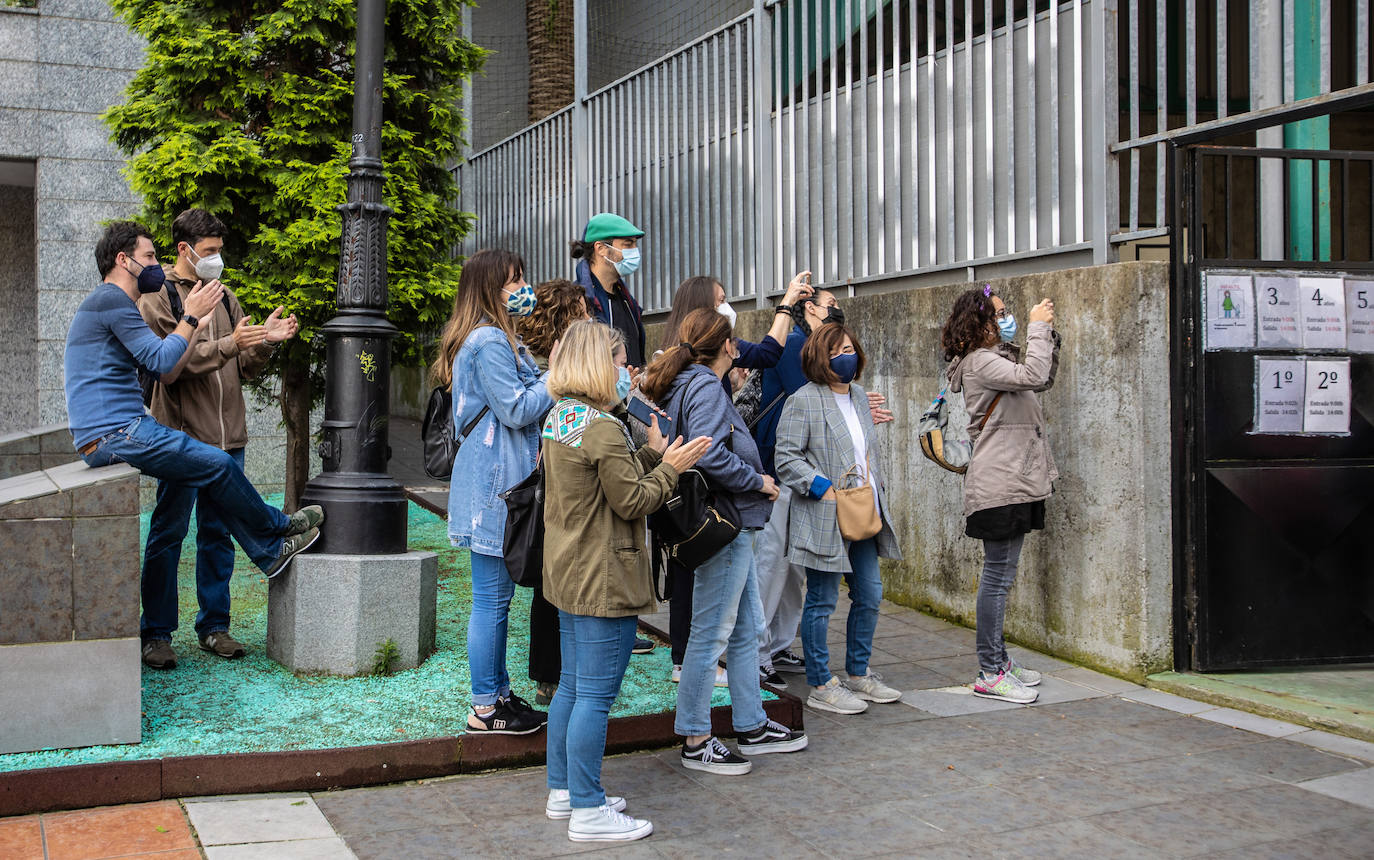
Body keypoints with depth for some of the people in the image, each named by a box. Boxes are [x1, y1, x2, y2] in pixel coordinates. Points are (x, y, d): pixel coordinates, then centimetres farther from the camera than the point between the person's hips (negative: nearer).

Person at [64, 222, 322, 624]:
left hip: (109, 438, 11)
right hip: (116, 433, -11)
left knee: (212, 476, 11)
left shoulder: (113, 304, 22)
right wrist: (191, 317, -4)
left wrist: (197, 324, 19)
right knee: (219, 465, -4)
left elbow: (167, 373, 18)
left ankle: (270, 551, 15)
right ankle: (280, 527, 15)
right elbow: (161, 360, -16)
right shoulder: (111, 299, -12)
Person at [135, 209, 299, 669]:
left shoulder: (225, 299, 16)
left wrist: (265, 343, -4)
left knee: (218, 534, 11)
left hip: (228, 438, 6)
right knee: (167, 533, 1)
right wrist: (228, 344, -24)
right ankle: (156, 633, 9)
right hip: (181, 437, -5)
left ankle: (214, 626, 20)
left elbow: (244, 369, 15)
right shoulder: (157, 299, -3)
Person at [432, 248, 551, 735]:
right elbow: (516, 410, -18)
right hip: (493, 484, -11)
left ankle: (499, 693, 23)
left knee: (497, 596, 15)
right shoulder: (490, 342, -15)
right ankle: (485, 709, 4)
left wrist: (550, 379, 10)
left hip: (496, 482, 11)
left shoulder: (496, 339, 18)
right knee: (492, 598, -4)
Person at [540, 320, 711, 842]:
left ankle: (563, 792, 28)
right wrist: (670, 467, -4)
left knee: (573, 686, 18)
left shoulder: (558, 419, 10)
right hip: (603, 580, -10)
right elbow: (632, 502, -17)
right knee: (595, 695, -3)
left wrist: (652, 454, 8)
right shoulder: (603, 428, -20)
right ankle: (588, 812, 4)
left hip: (568, 574, 10)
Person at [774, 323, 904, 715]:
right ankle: (820, 686, 9)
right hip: (825, 520, -8)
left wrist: (872, 483, 12)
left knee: (870, 595, 12)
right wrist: (825, 488, -19)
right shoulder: (803, 401, -10)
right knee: (822, 601, 0)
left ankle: (859, 675, 27)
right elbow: (787, 458, -14)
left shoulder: (859, 397, 15)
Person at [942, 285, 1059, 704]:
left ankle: (998, 657, 22)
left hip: (1015, 481, 10)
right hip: (999, 484, -10)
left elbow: (1044, 380, 26)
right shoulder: (980, 361, -13)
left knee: (1001, 574, 14)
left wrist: (1048, 332, 16)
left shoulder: (995, 358, 19)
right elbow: (1033, 377, -25)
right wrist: (1037, 328, -13)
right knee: (998, 575, -8)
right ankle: (990, 673, -5)